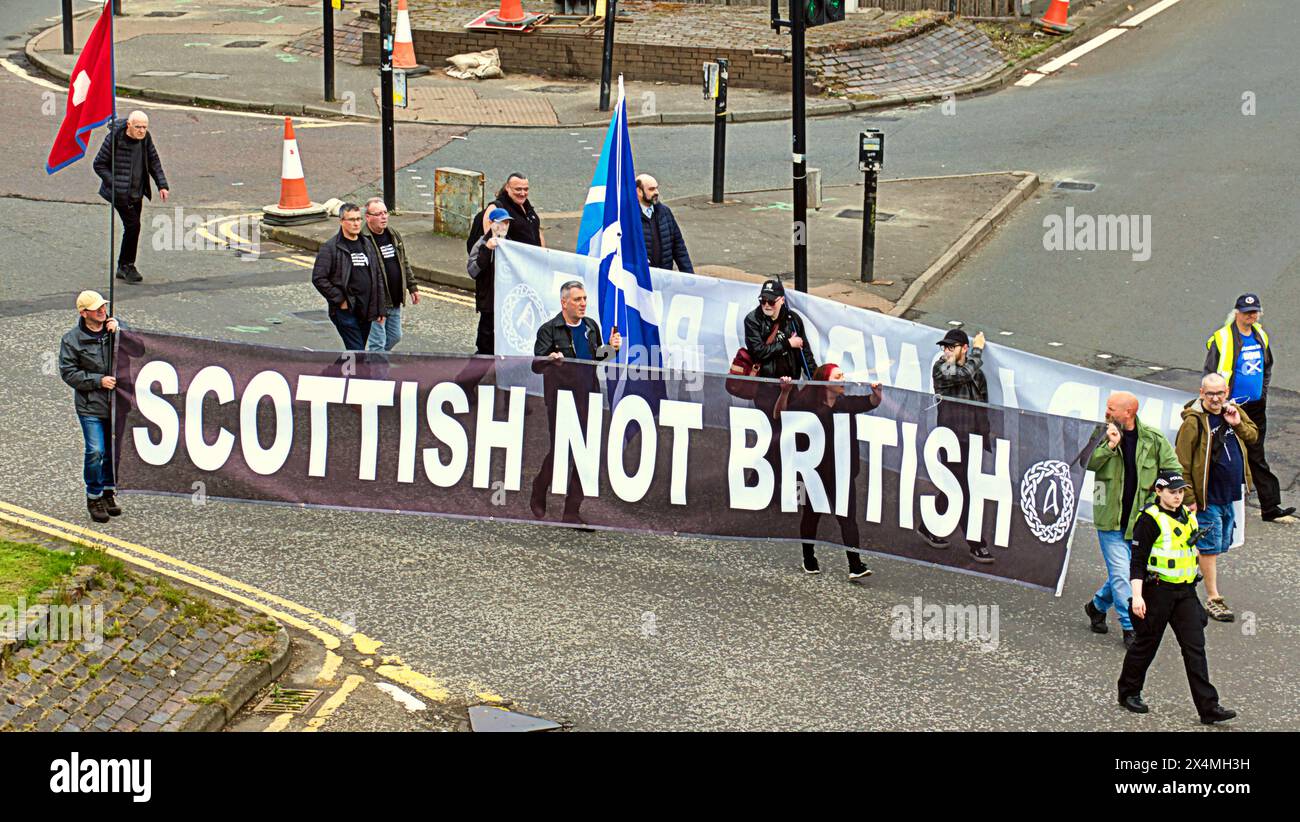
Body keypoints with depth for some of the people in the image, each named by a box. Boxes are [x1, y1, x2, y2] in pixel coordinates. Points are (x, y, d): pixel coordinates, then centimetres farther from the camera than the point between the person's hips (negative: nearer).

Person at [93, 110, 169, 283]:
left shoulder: (145, 138, 0)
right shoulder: (114, 139, -18)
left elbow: (153, 162, 12)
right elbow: (99, 165, -11)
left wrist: (162, 185, 2)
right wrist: (115, 184, -19)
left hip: (137, 194, 6)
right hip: (119, 193, -6)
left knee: (132, 228, 10)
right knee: (133, 224, -15)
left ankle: (123, 268, 22)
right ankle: (127, 266, -2)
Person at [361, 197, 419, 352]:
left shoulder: (394, 235, 9)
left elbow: (404, 263, 20)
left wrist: (412, 287, 18)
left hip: (395, 302, 8)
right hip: (375, 304, -8)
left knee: (395, 337, 19)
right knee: (377, 342, -3)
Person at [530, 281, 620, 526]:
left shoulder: (591, 326, 11)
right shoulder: (549, 330, -7)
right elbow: (536, 365, -13)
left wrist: (611, 348, 2)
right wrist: (551, 358, -35)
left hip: (588, 399, 5)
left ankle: (572, 510, 12)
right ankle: (537, 496, 22)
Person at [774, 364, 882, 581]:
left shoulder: (847, 403, 4)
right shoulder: (807, 404, -7)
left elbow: (872, 403, 15)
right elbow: (779, 415, -11)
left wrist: (876, 391, -6)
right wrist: (785, 392, -24)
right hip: (815, 469, -2)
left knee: (848, 517, -7)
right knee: (811, 514, 14)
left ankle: (855, 566, -12)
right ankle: (809, 560, 33)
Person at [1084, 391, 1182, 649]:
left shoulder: (1153, 438, -2)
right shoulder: (1103, 434, -2)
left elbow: (1173, 470, 5)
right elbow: (1087, 464, -13)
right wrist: (1110, 445, -24)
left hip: (1140, 519, 2)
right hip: (1110, 518, -2)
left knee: (1122, 573, 12)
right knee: (1121, 574, -7)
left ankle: (1097, 605, 37)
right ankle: (1130, 628, 2)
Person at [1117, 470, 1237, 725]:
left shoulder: (1187, 516, 11)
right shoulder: (1149, 520, -11)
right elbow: (1137, 561, -14)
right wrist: (1137, 596, -21)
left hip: (1185, 592, 6)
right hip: (1157, 591, -6)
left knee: (1195, 648, -1)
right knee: (1146, 644, 7)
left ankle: (1209, 707, -4)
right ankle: (1128, 692, 28)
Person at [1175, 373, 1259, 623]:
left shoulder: (1234, 413, 5)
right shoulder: (1193, 421, -15)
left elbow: (1254, 436, 13)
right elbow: (1182, 462, -14)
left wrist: (1238, 424, -7)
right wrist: (1189, 498, -16)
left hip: (1229, 495, 7)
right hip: (1207, 497, -7)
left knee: (1222, 544, 17)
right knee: (1211, 547, -1)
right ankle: (1213, 599, 5)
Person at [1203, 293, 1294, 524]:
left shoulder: (1260, 336, 9)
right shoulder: (1222, 339, -12)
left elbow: (1267, 366, 25)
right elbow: (1210, 374, -11)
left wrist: (1263, 391, 15)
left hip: (1256, 407, 6)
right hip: (1232, 407, -5)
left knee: (1256, 458, 8)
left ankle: (1271, 508, 6)